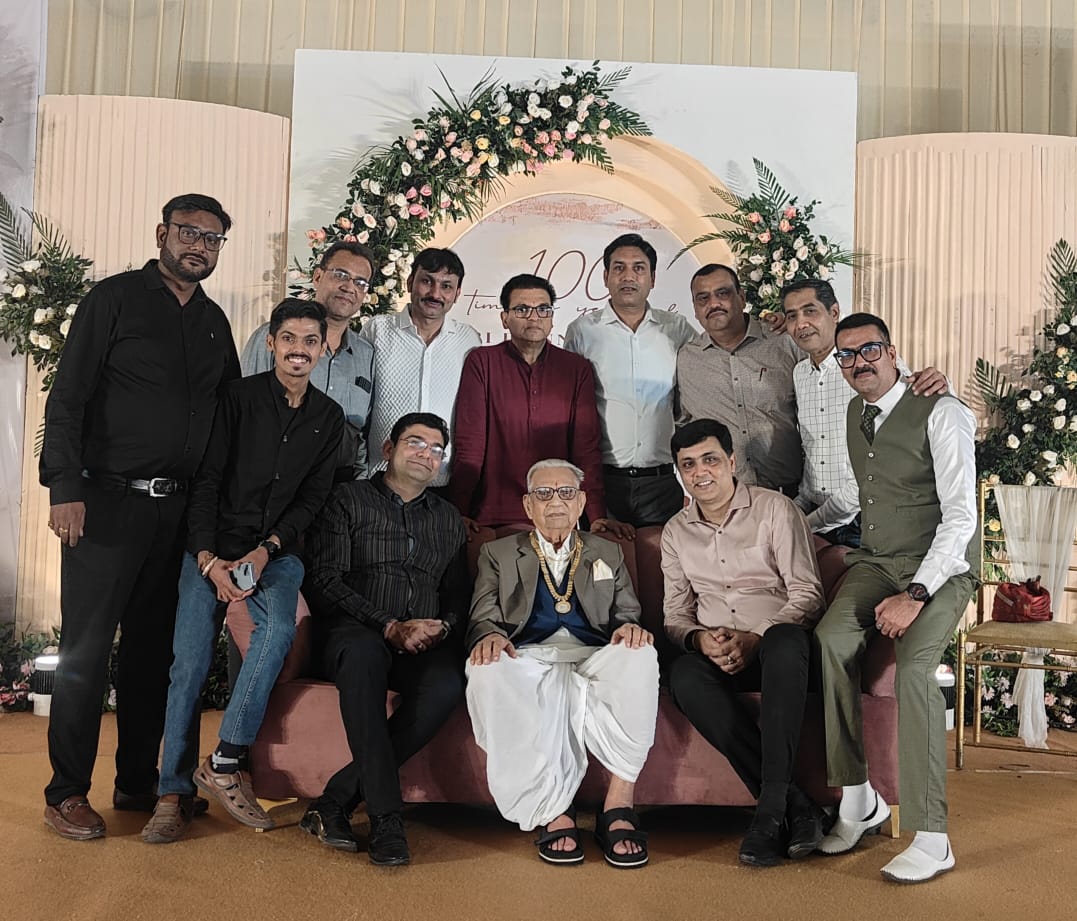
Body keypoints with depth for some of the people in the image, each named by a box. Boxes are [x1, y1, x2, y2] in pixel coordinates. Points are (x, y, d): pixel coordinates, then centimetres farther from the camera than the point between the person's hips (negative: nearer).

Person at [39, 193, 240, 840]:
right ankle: (67, 792, 10)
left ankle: (139, 781, 22)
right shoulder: (115, 298, -1)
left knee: (155, 647, 10)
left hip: (178, 509, 5)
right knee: (87, 648, -1)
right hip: (108, 501, -5)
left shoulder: (215, 322, 14)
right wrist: (67, 489, -16)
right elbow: (68, 398, -7)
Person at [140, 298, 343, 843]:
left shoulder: (328, 418, 8)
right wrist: (210, 559, -13)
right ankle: (174, 793, 0)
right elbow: (206, 480, -4)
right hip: (214, 546, -1)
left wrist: (266, 549, -9)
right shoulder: (241, 396, -1)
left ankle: (224, 765, -18)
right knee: (190, 663, -11)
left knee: (279, 630, -27)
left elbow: (313, 497, 5)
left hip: (277, 552, 2)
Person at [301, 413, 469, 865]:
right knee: (363, 652, -40)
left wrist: (440, 628, -5)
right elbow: (325, 581, -2)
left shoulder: (448, 519, 24)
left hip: (424, 646, 3)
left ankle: (335, 802, -26)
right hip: (356, 632, -3)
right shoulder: (348, 500, 10)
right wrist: (390, 627, -12)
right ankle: (385, 817, -38)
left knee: (449, 683, -32)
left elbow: (458, 595, 19)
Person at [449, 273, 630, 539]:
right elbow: (469, 446, -3)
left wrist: (598, 516, -7)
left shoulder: (577, 369, 7)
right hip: (494, 518, -1)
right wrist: (458, 514, -11)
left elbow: (587, 447, 3)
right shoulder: (481, 362, 1)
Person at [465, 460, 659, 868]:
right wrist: (489, 635, -15)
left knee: (639, 657, -35)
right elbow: (483, 617, 12)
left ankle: (618, 806, -29)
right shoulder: (498, 554, 23)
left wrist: (631, 627, -9)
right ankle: (553, 814, -29)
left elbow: (628, 613, 18)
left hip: (592, 657, 1)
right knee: (488, 671, -37)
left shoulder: (608, 554, 27)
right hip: (528, 657, 0)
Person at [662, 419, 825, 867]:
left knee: (785, 642, -40)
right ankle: (795, 804, -29)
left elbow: (808, 594, -5)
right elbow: (675, 615, 13)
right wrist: (700, 639, -11)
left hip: (780, 642, -3)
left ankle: (771, 809, -36)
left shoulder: (775, 509, 1)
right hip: (716, 654, 3)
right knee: (684, 677, -33)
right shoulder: (675, 532, 14)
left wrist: (755, 639, -19)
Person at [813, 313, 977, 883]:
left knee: (913, 666, -31)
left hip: (938, 569, -5)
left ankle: (931, 839, -22)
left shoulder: (941, 414, -9)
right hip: (874, 563, 5)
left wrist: (916, 594, -23)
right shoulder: (854, 416, 13)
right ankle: (857, 798, -15)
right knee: (831, 640, -26)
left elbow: (960, 517, -15)